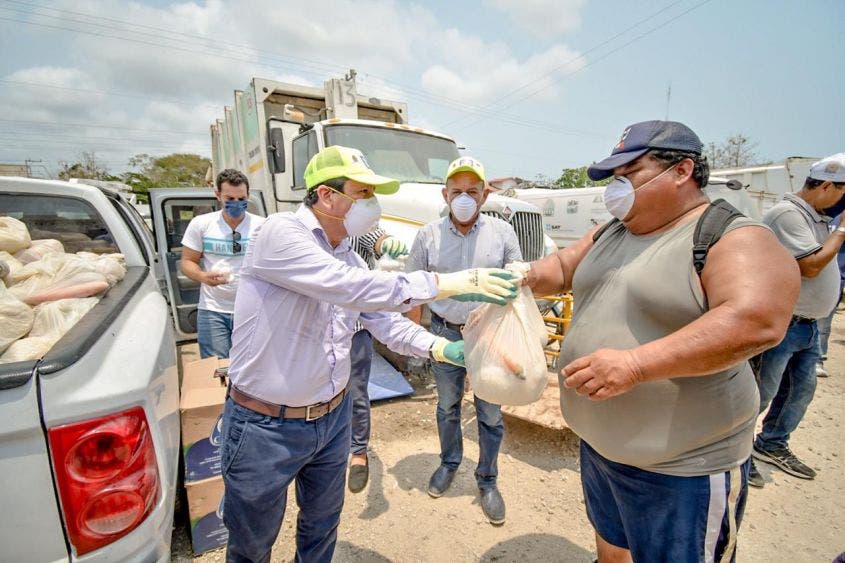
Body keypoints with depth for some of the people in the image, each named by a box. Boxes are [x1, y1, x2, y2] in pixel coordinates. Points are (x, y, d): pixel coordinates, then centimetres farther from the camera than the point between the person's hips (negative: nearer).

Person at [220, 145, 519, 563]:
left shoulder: (349, 258, 3)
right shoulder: (281, 233, -21)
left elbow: (383, 318, 2)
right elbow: (352, 288, -34)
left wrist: (439, 347, -13)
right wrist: (446, 284, -32)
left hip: (332, 417, 6)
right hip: (267, 427, -6)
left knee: (322, 527, 26)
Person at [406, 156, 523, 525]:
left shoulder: (502, 232, -4)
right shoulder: (429, 235, -5)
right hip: (445, 333, 1)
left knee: (490, 414, 11)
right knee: (447, 405, 20)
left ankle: (487, 480, 35)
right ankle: (449, 462, 46)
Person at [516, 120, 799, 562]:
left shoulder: (734, 239, -17)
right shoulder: (609, 235, 6)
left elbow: (756, 320, -32)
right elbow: (562, 268, 13)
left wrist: (635, 364, -37)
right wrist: (526, 276, -8)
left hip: (681, 464, -6)